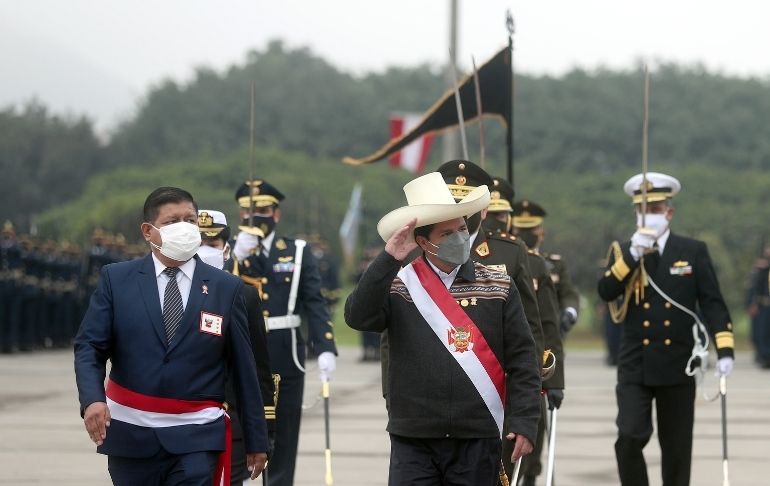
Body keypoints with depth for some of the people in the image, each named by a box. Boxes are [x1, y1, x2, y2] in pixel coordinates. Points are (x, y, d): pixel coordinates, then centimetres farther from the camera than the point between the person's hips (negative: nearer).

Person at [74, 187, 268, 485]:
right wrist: (92, 399, -21)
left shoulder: (226, 288, 3)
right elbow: (89, 347, -1)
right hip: (131, 434, 1)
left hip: (195, 437, -1)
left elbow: (243, 367, 5)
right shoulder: (116, 279, 2)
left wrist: (256, 439, 6)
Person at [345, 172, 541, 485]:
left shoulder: (498, 288, 4)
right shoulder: (397, 287, 3)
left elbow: (522, 359, 3)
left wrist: (524, 421, -5)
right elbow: (359, 316, -15)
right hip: (413, 440, -1)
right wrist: (389, 259, -19)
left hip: (478, 439, 1)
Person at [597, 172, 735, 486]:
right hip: (635, 367, 0)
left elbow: (712, 303, -1)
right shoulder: (623, 253, 7)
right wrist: (632, 256, -20)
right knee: (630, 437, -15)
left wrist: (724, 349, -12)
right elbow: (605, 292, -9)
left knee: (677, 447, 7)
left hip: (678, 366, 0)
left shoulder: (694, 252, 3)